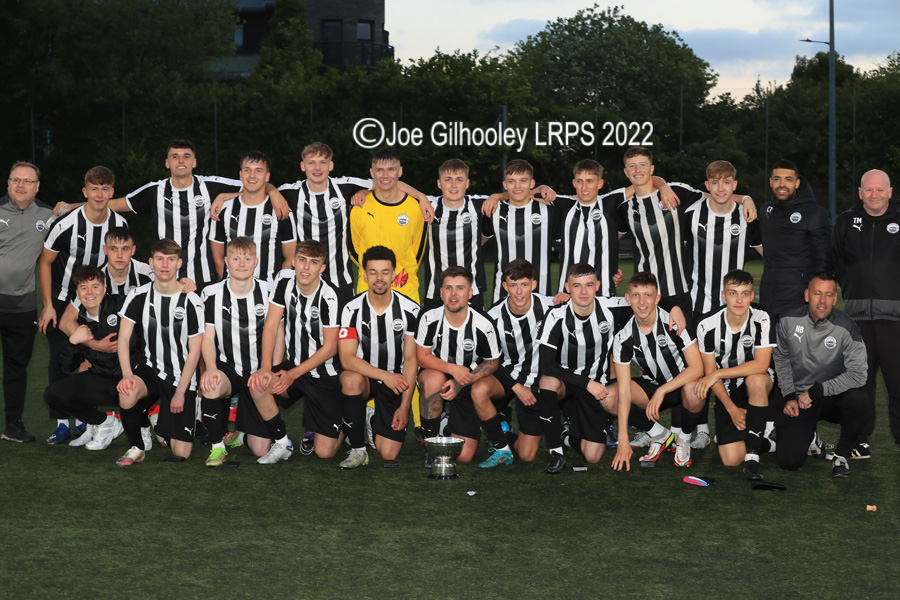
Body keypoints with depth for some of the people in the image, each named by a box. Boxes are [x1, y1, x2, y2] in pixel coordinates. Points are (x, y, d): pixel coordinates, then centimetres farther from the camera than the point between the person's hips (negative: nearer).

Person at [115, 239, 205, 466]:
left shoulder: (191, 301, -9)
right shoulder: (139, 296, -2)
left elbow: (194, 351, -7)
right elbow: (123, 338, -4)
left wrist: (180, 392, -11)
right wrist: (127, 374, -21)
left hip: (182, 378, -1)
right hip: (151, 370, 1)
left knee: (181, 453, -6)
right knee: (127, 394, -36)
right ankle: (135, 448, -9)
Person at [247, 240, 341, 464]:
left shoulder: (328, 297, -20)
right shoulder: (285, 281, -7)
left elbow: (329, 348, -16)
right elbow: (271, 326, -7)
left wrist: (293, 374, -19)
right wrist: (265, 368, -18)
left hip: (325, 375, -4)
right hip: (293, 365, 4)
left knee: (324, 452, -9)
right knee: (258, 384, -27)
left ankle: (343, 425, 28)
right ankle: (282, 444, -5)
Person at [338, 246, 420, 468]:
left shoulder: (410, 310, -9)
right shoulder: (353, 309, -11)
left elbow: (411, 360, -5)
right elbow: (347, 358, -16)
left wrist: (404, 406, -10)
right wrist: (385, 375, -27)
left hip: (395, 380, 0)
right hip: (363, 375, 0)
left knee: (389, 454, -10)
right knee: (351, 380, -39)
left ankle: (378, 422, 28)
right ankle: (358, 450, -21)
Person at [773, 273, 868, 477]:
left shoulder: (845, 328, -16)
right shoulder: (789, 320, -9)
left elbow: (858, 374, -20)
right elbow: (780, 358, 6)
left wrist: (816, 391, -21)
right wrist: (789, 397, -2)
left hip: (833, 399, -1)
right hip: (797, 399, 1)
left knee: (858, 399, -36)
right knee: (789, 461, -16)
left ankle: (841, 454, -8)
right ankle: (808, 437, 23)